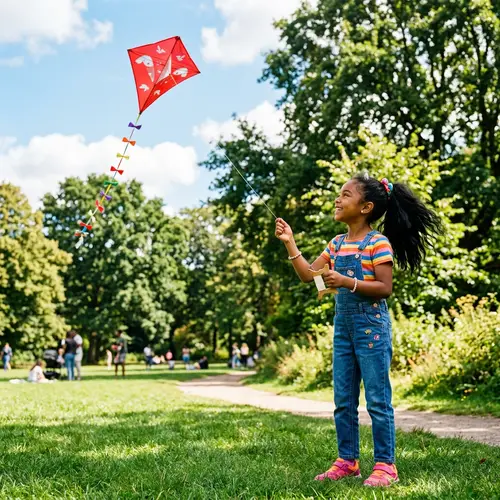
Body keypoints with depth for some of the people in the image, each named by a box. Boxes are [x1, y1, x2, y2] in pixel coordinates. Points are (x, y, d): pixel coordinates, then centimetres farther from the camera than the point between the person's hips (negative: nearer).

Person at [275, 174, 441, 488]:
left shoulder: (378, 242, -10)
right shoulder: (336, 244, 11)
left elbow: (385, 288, -15)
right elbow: (308, 275, 9)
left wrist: (347, 282, -24)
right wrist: (290, 243, 4)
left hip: (372, 326, -7)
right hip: (343, 326, 7)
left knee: (378, 400, -2)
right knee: (343, 401, 10)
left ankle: (386, 465, 6)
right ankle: (348, 461, 19)